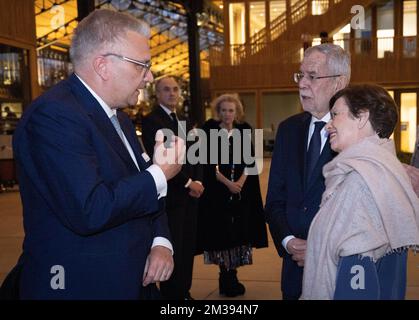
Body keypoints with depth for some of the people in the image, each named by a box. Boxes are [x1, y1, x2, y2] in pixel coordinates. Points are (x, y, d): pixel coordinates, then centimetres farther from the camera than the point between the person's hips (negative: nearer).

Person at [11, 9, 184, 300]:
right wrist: (160, 174, -17)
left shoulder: (119, 118, 10)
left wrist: (161, 242, -2)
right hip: (80, 286, -8)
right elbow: (89, 212, -29)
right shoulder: (53, 115, -19)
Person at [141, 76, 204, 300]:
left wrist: (198, 181, 1)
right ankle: (171, 294, 12)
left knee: (188, 246, 11)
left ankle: (184, 291, 24)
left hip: (190, 192, 7)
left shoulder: (184, 120, 16)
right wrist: (187, 182, -12)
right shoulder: (151, 121, -7)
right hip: (171, 195, -7)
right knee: (173, 248, -2)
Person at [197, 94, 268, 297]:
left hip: (242, 191, 3)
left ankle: (231, 277, 14)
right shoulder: (209, 131, -2)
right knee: (221, 232, -1)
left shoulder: (244, 130, 8)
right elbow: (209, 163, -6)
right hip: (217, 192, -3)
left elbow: (249, 160, 4)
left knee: (238, 232, 4)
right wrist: (228, 183, -13)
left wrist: (240, 182, -11)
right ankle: (226, 277, 10)